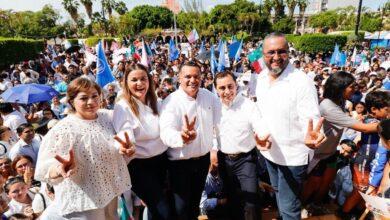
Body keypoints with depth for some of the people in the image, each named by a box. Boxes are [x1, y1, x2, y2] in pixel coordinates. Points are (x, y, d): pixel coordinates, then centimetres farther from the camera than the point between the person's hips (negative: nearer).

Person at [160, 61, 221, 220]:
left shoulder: (209, 96, -4)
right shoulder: (171, 102, -19)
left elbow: (216, 123, 11)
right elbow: (166, 133, -33)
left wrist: (214, 148, 7)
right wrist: (181, 137, -53)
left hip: (204, 158, 5)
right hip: (180, 162, -4)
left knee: (196, 201, 25)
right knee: (181, 207, 8)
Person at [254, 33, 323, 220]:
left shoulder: (302, 81, -23)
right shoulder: (261, 77, -2)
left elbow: (311, 119, -24)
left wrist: (311, 136, -44)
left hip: (292, 155, -6)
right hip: (269, 150, 7)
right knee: (277, 190, 29)